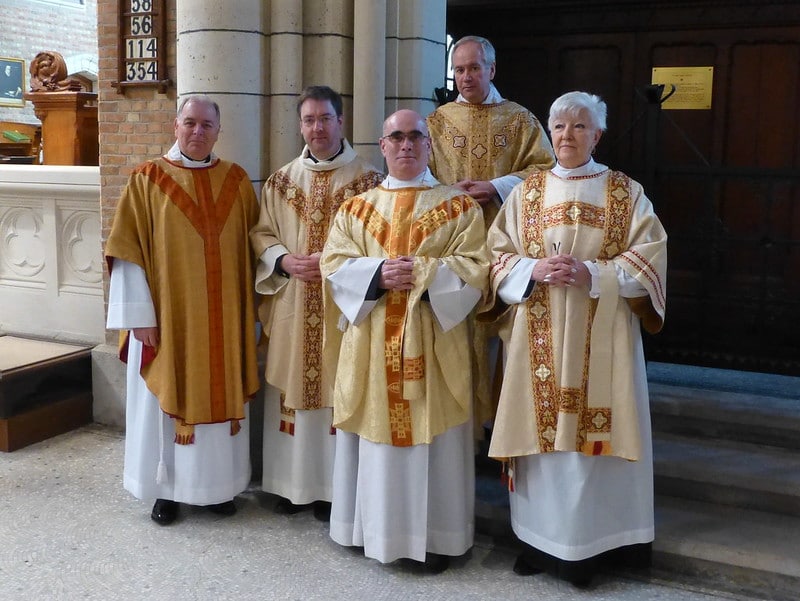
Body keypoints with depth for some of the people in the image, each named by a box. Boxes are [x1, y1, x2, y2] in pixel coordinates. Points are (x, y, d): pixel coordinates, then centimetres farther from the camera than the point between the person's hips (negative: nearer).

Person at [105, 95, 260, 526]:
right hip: (167, 318, -2)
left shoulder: (236, 180, 5)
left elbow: (250, 246, 8)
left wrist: (250, 308, 4)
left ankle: (218, 486, 26)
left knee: (220, 396, 10)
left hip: (224, 319, 3)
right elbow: (129, 251, -6)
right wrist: (139, 315, -11)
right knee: (167, 399, 7)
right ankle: (166, 489, 23)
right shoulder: (147, 179, -3)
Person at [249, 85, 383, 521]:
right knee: (293, 386, 8)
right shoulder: (281, 181, 9)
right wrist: (284, 260, -8)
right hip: (292, 305, 3)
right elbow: (261, 234, 11)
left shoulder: (368, 181, -2)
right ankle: (293, 483, 21)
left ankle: (334, 486, 15)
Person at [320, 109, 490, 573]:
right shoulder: (356, 208, 11)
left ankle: (436, 536, 15)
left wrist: (422, 273, -17)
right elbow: (334, 264, 2)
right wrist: (377, 274, -15)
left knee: (433, 437, 2)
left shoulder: (460, 206, 4)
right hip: (371, 345, 2)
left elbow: (475, 268, -5)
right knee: (376, 435, 7)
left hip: (433, 343, -2)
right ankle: (375, 527, 22)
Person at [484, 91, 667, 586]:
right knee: (543, 424, 3)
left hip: (601, 335, -1)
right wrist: (533, 270, -13)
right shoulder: (527, 192, 9)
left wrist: (594, 275, -16)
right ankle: (541, 535, 16)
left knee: (592, 426, 0)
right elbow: (498, 254, 6)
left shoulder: (627, 192, 4)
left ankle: (587, 542, 13)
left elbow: (650, 256, -3)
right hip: (540, 333, 2)